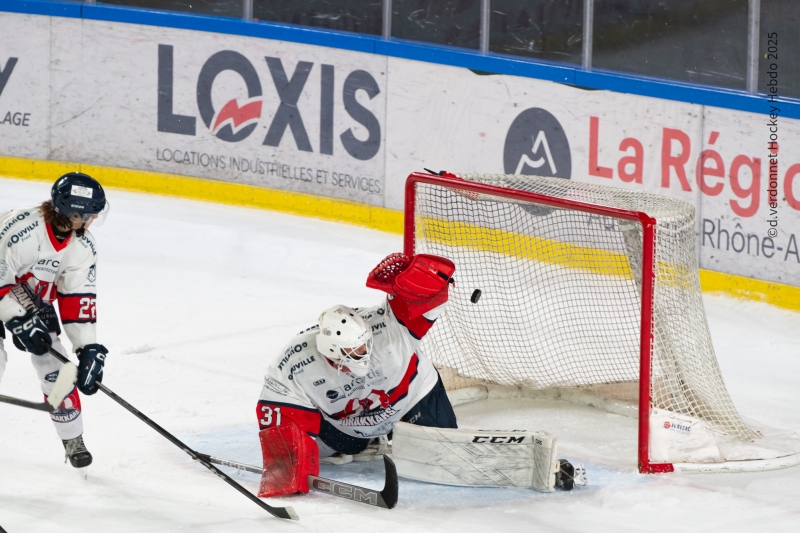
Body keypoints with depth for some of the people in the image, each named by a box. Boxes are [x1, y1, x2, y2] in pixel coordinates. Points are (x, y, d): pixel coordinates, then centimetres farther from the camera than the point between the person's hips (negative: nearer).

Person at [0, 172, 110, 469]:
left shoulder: (82, 248, -13)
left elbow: (78, 300, -10)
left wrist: (88, 349, -16)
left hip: (34, 300, 6)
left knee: (54, 362, -1)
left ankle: (73, 440, 14)